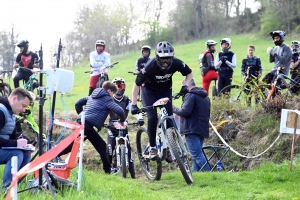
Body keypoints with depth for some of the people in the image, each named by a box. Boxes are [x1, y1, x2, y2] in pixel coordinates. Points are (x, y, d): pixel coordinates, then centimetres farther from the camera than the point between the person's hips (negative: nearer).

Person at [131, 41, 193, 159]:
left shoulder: (176, 63, -27)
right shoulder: (150, 66, -35)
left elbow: (189, 73, -7)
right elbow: (137, 84, -25)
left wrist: (185, 86, -26)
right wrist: (134, 105, -28)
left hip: (166, 90, 3)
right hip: (150, 91, -3)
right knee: (152, 118, -17)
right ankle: (152, 148, -6)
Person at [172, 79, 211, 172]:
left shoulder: (191, 95, -9)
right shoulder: (205, 97, 21)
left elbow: (185, 111, -20)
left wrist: (174, 109, -3)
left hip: (192, 129, -10)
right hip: (203, 129, 10)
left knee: (197, 155, -11)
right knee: (196, 155, 13)